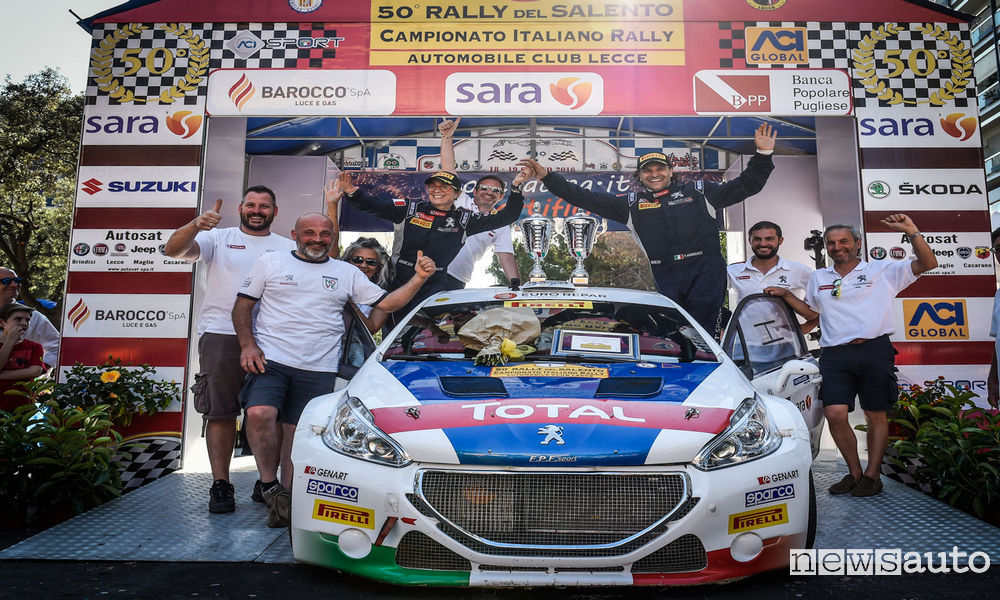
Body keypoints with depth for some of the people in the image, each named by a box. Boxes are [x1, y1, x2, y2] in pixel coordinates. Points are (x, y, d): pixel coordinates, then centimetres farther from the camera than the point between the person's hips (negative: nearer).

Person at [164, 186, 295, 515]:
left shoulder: (288, 247, 16)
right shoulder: (219, 238, 11)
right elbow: (173, 249, -3)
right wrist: (196, 225, -20)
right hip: (221, 336, -1)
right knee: (221, 412, 0)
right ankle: (221, 485, 8)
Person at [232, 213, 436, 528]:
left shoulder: (347, 273, 16)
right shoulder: (271, 263, 12)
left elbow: (387, 303, 11)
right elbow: (242, 305, 12)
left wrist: (419, 278, -3)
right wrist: (247, 345, -4)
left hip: (319, 370, 2)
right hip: (270, 360, -1)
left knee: (298, 432, 1)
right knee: (260, 413, -23)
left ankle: (287, 494, 10)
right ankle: (269, 485, -8)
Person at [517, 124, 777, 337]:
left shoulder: (699, 192, 13)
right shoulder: (632, 203, 16)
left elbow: (745, 186, 16)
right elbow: (587, 198, 13)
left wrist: (763, 155, 3)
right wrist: (547, 177, 8)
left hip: (706, 271, -2)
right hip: (666, 278, 2)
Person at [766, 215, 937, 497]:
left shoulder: (882, 270, 6)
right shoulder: (818, 278, 19)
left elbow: (928, 263, -1)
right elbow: (811, 313, 29)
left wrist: (911, 231, -12)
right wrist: (786, 295, 16)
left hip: (874, 350, -2)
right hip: (835, 355, 3)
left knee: (876, 415, 4)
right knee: (835, 413, -9)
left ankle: (872, 475, 16)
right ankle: (854, 472, 9)